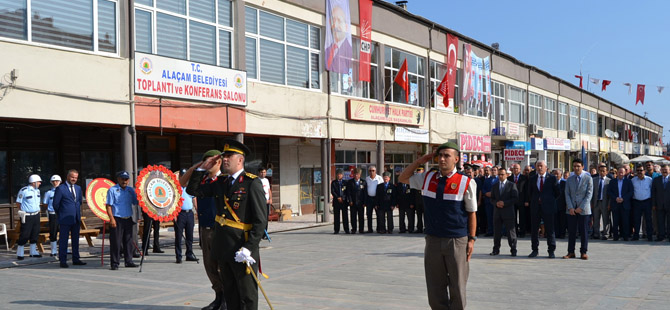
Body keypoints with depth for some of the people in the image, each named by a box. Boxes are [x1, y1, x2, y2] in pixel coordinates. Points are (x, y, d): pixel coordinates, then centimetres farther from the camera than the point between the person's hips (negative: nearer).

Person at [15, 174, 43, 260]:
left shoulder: (37, 190, 9)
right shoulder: (23, 190, -13)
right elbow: (18, 203, -6)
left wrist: (37, 210, 13)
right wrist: (23, 211, -4)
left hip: (36, 215, 7)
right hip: (27, 216, -7)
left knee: (35, 234, 11)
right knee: (25, 235, -4)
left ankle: (33, 252, 21)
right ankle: (19, 254, 6)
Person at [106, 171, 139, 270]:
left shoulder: (130, 190, 12)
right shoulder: (112, 190, -2)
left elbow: (136, 202, 10)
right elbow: (108, 206, -6)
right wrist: (111, 218, -14)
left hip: (128, 219, 5)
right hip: (117, 220, -5)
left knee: (128, 241, 10)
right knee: (116, 242, -2)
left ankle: (129, 261, 19)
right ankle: (114, 263, 5)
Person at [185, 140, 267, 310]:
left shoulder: (252, 183, -10)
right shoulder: (220, 183, 12)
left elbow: (260, 220, -14)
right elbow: (192, 190, 19)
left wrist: (248, 248, -20)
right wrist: (203, 168, 8)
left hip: (242, 249, -7)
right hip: (223, 248, 7)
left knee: (247, 296, 2)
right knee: (230, 295, 15)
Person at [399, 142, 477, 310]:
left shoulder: (466, 183, -5)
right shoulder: (427, 178, 6)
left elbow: (472, 213, -1)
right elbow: (402, 178, 19)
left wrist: (471, 239, -6)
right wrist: (420, 161, 7)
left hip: (457, 241, -3)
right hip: (433, 240, 4)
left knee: (457, 288, 7)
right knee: (435, 289, 10)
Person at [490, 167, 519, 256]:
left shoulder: (512, 185, 1)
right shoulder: (495, 186, 15)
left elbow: (515, 198, -6)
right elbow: (492, 198, 15)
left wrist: (504, 203, -16)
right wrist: (496, 203, -8)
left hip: (508, 212, -4)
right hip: (497, 212, 4)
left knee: (511, 231, -1)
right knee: (497, 232, 7)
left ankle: (513, 250, 7)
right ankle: (496, 249, 16)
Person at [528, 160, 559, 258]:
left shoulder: (552, 178, 1)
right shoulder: (532, 179, 11)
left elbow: (557, 192, 6)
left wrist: (549, 200, 8)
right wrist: (533, 202, 12)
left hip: (548, 207, -3)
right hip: (535, 207, 3)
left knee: (549, 229, -1)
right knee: (534, 229, 6)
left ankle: (551, 251, 8)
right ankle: (535, 250, 15)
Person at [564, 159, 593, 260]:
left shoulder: (588, 179, 0)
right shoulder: (569, 179, 11)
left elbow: (589, 194, -5)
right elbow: (567, 194, 6)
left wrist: (581, 207, -12)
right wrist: (570, 208, -7)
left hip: (584, 210, -3)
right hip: (571, 210, 3)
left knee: (584, 232, 1)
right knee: (571, 232, 4)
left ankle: (583, 252, 9)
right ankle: (571, 252, 10)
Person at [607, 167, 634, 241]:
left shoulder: (628, 181, 8)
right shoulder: (612, 181, 12)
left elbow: (631, 192, 0)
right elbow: (609, 192, 5)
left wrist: (623, 198, -11)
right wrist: (615, 198, -9)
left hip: (625, 204, -1)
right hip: (615, 204, 1)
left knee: (625, 221, -3)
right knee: (615, 221, 0)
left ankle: (625, 236, 4)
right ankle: (615, 236, 6)